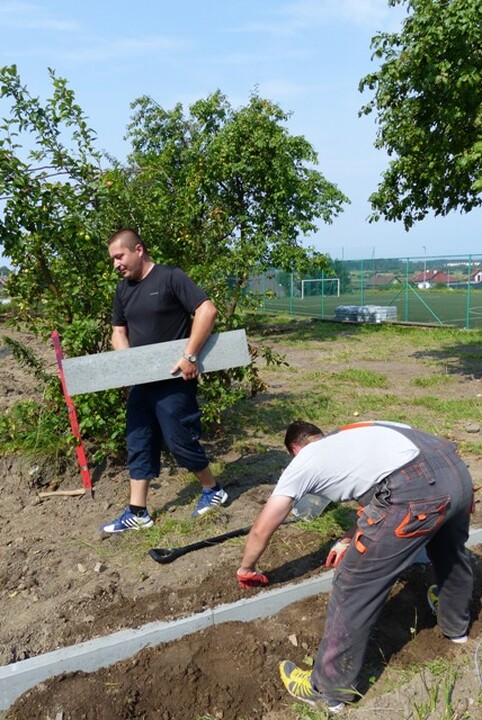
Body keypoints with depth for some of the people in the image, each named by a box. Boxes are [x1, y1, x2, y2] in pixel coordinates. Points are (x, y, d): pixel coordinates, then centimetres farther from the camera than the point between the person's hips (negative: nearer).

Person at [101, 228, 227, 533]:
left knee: (179, 440, -1)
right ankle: (138, 513, 21)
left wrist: (190, 356, -23)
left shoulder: (171, 277, -12)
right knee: (139, 443, 10)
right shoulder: (123, 290, 11)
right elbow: (119, 331, 17)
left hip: (174, 380, -7)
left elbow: (208, 310, -19)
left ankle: (213, 490, 24)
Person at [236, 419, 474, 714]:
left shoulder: (304, 461, 16)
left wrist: (246, 569, 38)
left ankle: (329, 690, 24)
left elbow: (262, 529, 21)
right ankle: (456, 624, 65)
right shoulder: (351, 437, 34)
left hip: (415, 490, -8)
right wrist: (349, 540, 49)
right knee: (450, 549, 37)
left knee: (354, 589, 7)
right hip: (456, 470, 9)